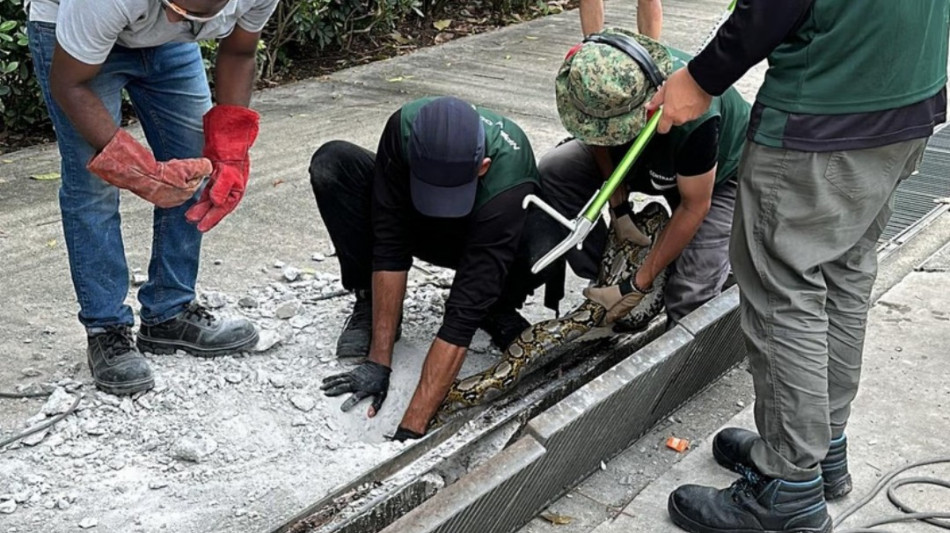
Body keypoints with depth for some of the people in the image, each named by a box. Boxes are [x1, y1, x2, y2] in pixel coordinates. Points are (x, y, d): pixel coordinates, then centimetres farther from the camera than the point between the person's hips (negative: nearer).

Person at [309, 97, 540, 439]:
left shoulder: (507, 184, -41)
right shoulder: (404, 128, -35)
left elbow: (464, 312, -43)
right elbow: (390, 247, -29)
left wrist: (411, 428, -45)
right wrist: (379, 360, -31)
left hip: (480, 239, -1)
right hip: (416, 221, 2)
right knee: (331, 163, -24)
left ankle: (497, 309, 0)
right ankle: (371, 307, -10)